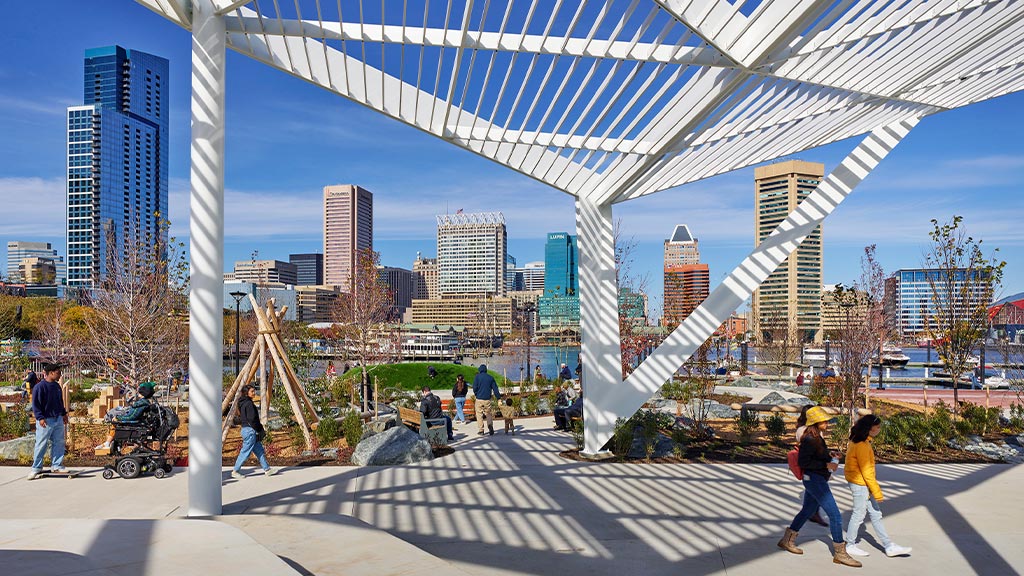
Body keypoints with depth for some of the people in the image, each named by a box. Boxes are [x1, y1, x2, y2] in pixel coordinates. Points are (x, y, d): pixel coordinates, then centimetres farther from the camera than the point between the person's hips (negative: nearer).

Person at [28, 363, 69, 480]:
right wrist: (40, 417, -19)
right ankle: (36, 468, 9)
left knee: (59, 443, 9)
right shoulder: (39, 386, -12)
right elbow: (35, 404, -13)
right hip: (45, 421, -7)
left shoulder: (57, 386, 11)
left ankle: (56, 466, 17)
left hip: (58, 419, 7)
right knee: (41, 445, -1)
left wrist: (64, 414, 21)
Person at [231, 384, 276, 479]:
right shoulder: (248, 404, -16)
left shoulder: (243, 403, 14)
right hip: (250, 430, -10)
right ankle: (235, 471, 7)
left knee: (260, 451, 12)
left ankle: (267, 469, 15)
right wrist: (260, 429, -9)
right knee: (245, 452, -1)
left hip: (246, 429, 10)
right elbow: (252, 419, -21)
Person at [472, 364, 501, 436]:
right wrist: (499, 398, 5)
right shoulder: (490, 377, 7)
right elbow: (495, 388, 4)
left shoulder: (477, 377, -1)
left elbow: (475, 388, -6)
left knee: (479, 414, 8)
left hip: (479, 399, -2)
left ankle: (481, 431, 5)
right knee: (488, 414, 12)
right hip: (487, 399, 2)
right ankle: (490, 425, -13)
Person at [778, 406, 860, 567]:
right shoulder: (810, 440, -21)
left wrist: (829, 455, 5)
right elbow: (803, 462, -25)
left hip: (817, 480, 10)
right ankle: (839, 553, 1)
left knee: (807, 510, 20)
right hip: (815, 480, -10)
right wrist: (826, 465, -23)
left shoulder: (818, 437, 8)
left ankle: (787, 540, 31)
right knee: (835, 515, -7)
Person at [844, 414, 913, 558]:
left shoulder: (859, 441, 8)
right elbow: (866, 471, -22)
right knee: (858, 515, 3)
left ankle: (890, 547, 21)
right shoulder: (861, 445, -23)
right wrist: (877, 492, -16)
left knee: (876, 515, 13)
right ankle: (850, 546, 16)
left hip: (864, 485, 10)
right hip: (860, 485, -10)